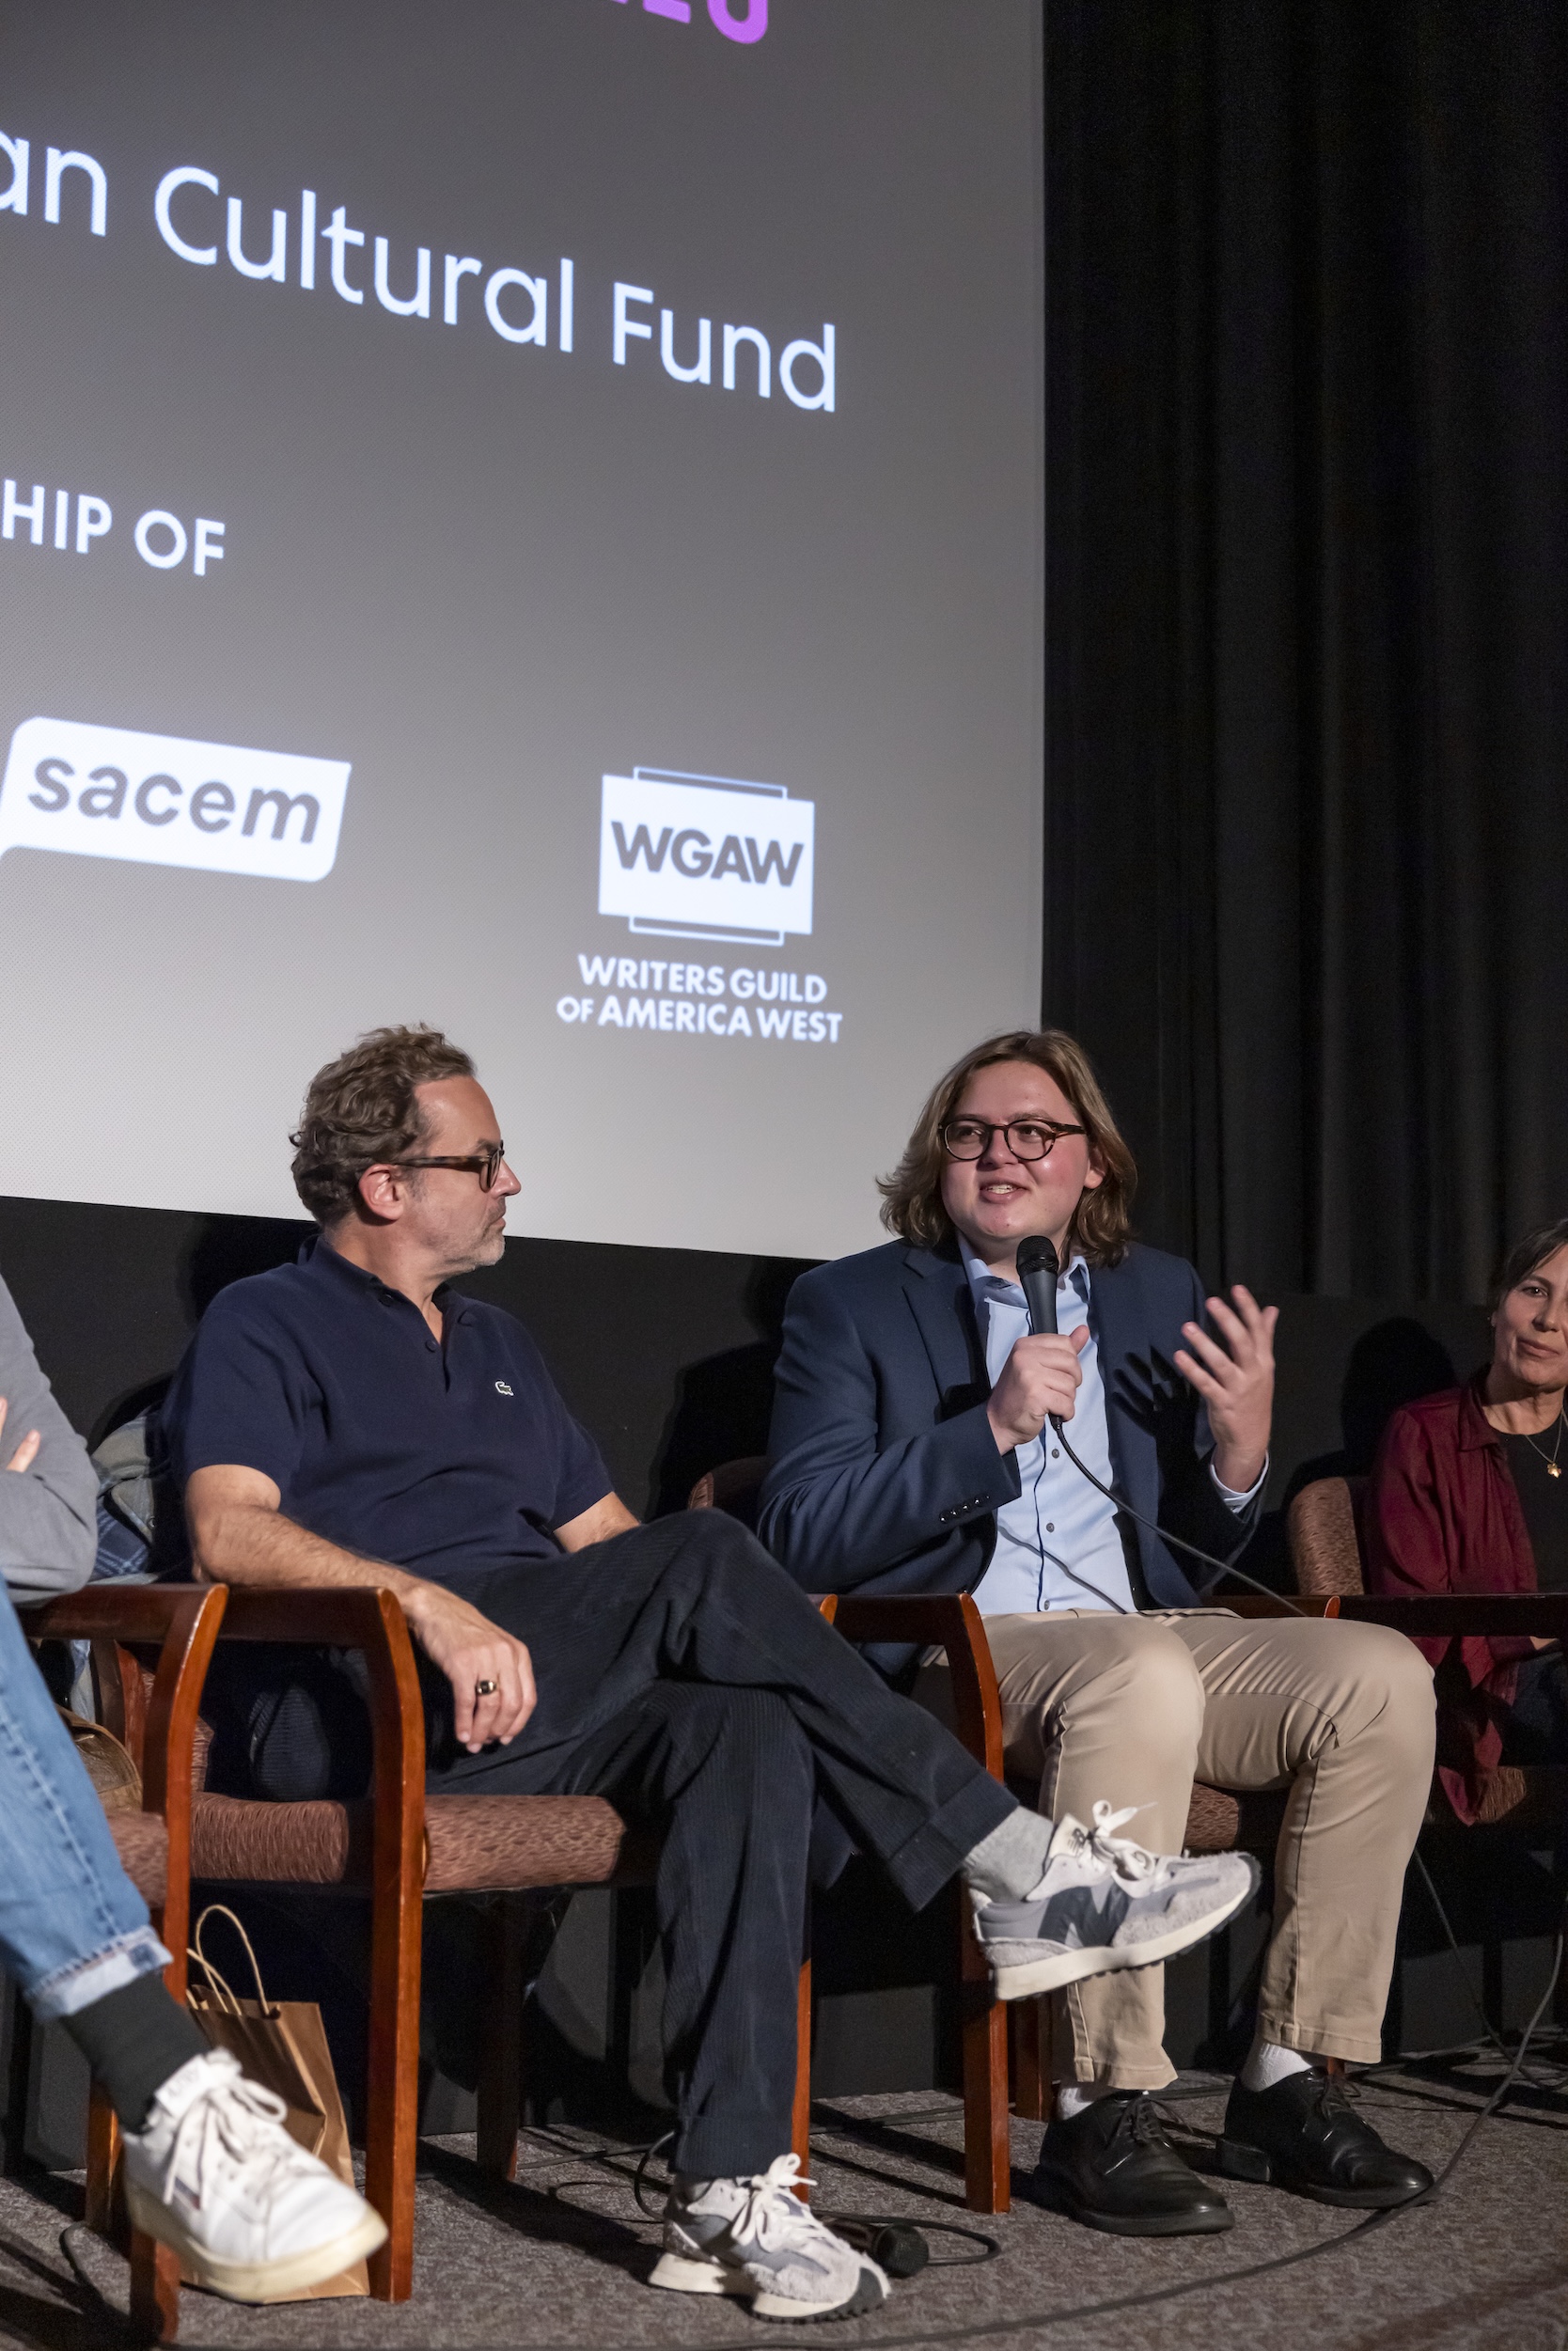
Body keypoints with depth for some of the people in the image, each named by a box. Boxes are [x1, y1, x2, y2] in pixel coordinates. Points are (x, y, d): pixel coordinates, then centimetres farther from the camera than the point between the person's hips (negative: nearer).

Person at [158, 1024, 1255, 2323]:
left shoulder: (495, 1344, 30)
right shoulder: (266, 1326, 8)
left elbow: (604, 1535, 26)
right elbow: (228, 1534, -10)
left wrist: (738, 1626, 4)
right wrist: (428, 1600, -27)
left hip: (523, 1703, 6)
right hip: (347, 1709, -6)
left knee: (743, 1730, -29)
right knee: (703, 1556, -27)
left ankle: (729, 2190, -35)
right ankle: (1015, 1867, -23)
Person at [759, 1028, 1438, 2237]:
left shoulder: (1160, 1295, 17)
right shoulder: (848, 1304, 5)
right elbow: (801, 1536, -9)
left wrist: (1241, 1454, -4)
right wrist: (993, 1427, -18)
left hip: (1150, 1641, 5)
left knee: (1381, 1673, -19)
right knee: (1141, 1675, -36)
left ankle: (1290, 2084, -11)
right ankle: (1101, 2116, -29)